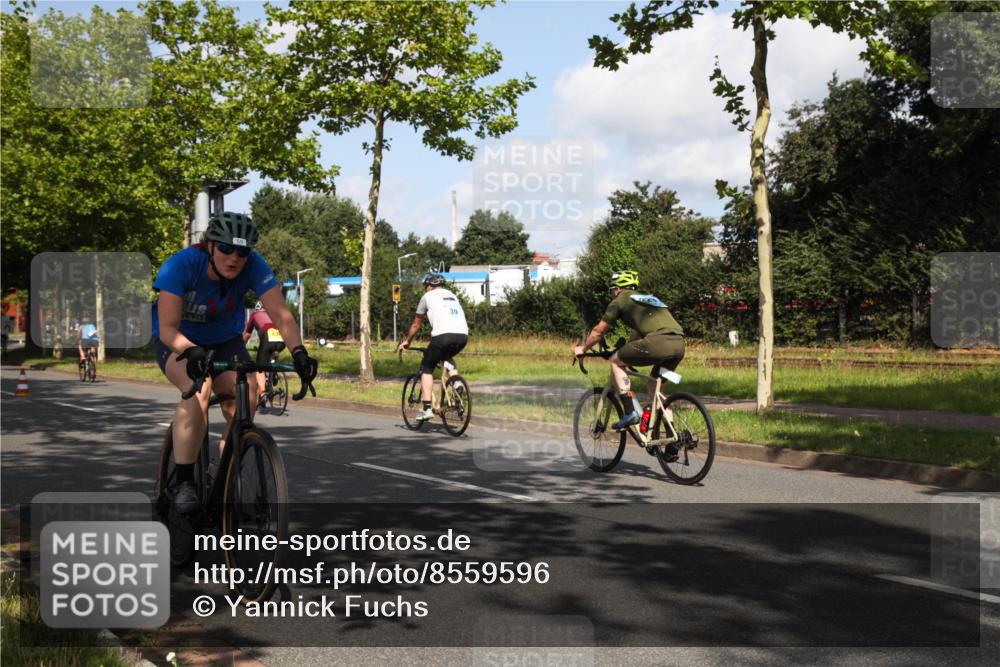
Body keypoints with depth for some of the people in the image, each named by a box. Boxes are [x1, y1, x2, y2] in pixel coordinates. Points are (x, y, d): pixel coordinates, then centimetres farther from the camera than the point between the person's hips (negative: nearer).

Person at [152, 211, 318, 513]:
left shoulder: (254, 267, -25)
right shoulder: (180, 265, -30)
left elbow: (281, 314, -30)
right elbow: (168, 328, -34)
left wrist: (298, 351, -47)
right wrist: (192, 352, -54)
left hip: (225, 340, 3)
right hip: (178, 340, -3)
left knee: (246, 393, -22)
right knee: (199, 388, -33)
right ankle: (183, 482, -24)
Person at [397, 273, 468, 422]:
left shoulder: (428, 296, 16)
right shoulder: (452, 295, 31)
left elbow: (416, 324, 22)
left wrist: (407, 341, 37)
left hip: (443, 335, -5)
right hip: (463, 336, 5)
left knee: (426, 368, 13)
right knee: (447, 357, 36)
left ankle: (427, 409, 4)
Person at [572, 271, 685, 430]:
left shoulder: (620, 300, 15)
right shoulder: (648, 298, 35)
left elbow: (598, 331, 22)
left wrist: (582, 349, 37)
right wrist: (624, 350, 60)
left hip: (658, 342, -7)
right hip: (679, 344, 7)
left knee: (616, 361, 12)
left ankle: (631, 412, 2)